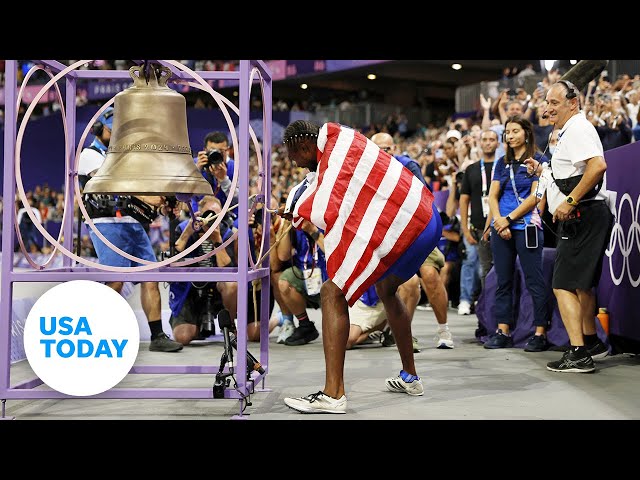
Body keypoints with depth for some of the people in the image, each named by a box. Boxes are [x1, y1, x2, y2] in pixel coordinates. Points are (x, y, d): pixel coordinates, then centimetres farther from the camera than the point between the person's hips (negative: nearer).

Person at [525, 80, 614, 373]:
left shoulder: (577, 128, -12)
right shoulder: (568, 132, 22)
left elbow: (598, 165, -28)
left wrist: (570, 202, -26)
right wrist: (542, 171, 17)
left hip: (583, 216, -11)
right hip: (579, 219, 11)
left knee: (564, 285, -12)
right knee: (582, 283, 21)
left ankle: (578, 354, -14)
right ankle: (591, 343, 32)